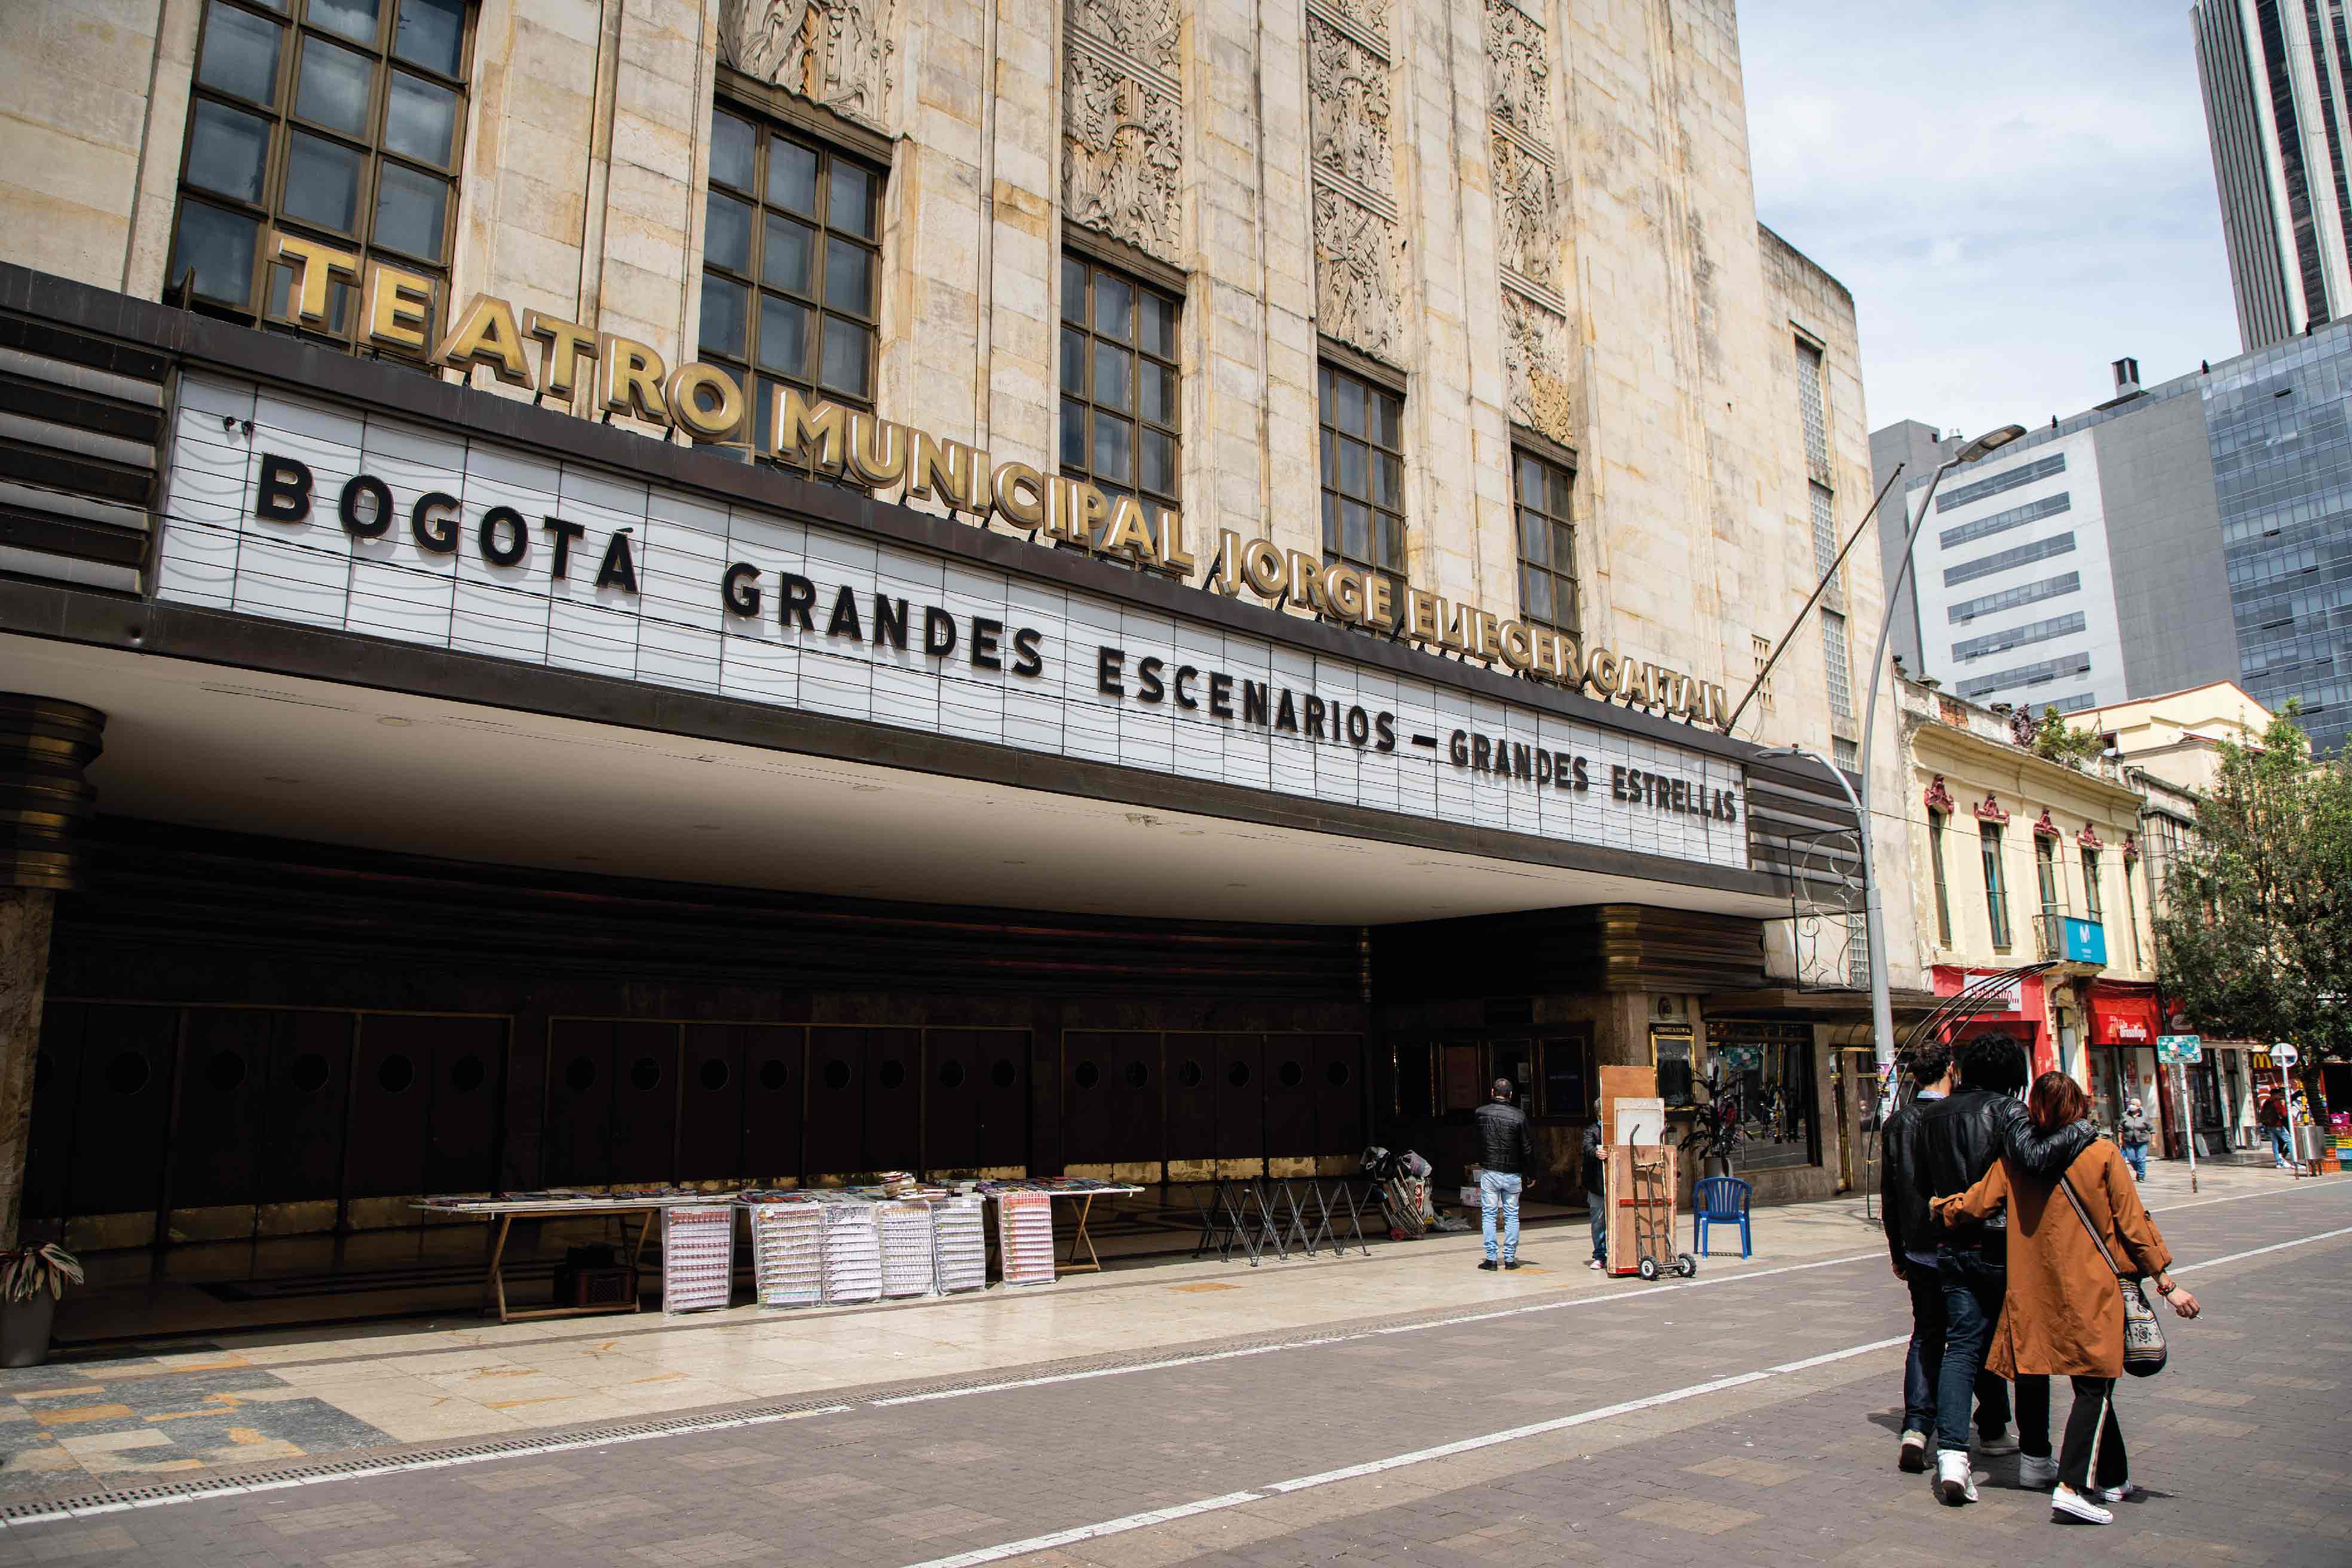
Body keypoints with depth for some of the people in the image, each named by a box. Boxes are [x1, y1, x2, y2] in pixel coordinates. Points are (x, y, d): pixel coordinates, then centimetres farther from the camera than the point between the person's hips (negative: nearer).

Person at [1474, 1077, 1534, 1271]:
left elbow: (1474, 1143, 7)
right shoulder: (1519, 1115, -6)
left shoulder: (1481, 1113, -3)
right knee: (1512, 1215, 9)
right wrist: (1530, 1173, 7)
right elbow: (1528, 1147, -2)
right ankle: (1510, 1258, 8)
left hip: (1489, 1173, 0)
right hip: (1513, 1174, 1)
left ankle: (1491, 1258, 1)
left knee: (1488, 1215, 4)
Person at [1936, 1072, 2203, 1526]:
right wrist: (2166, 1284, 3)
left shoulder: (2015, 1159, -1)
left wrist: (1938, 1207, 22)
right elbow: (2133, 1223, -4)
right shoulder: (2101, 1155, -7)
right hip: (2089, 1290, -3)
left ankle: (2035, 1460, 33)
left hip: (2029, 1289, 3)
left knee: (2032, 1372, 19)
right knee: (2094, 1385, 0)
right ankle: (2072, 1487, -11)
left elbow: (1975, 1204, 1)